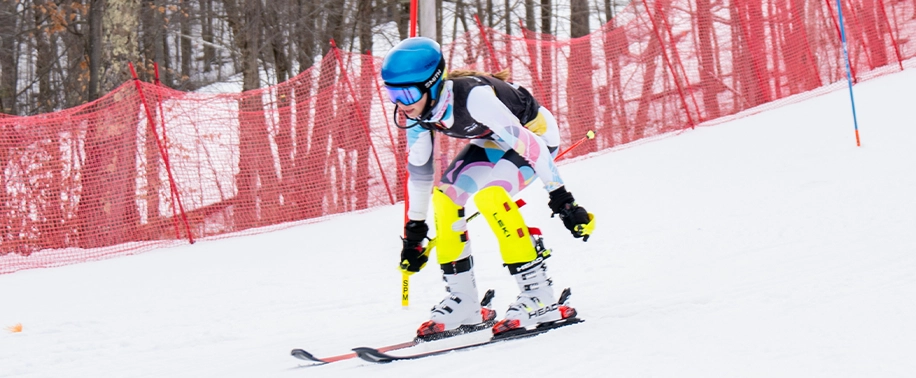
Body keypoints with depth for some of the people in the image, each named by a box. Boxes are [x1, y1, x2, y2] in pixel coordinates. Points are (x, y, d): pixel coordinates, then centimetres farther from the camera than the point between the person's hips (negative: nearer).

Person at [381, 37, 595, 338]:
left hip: (535, 132, -8)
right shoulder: (418, 109, -14)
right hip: (492, 141, 8)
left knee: (489, 195, -28)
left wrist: (561, 199, -36)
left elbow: (525, 142, -36)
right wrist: (415, 230, 4)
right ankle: (463, 303, 4)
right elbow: (419, 170, 0)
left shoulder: (472, 96, -37)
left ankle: (540, 297, -24)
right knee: (445, 195, -4)